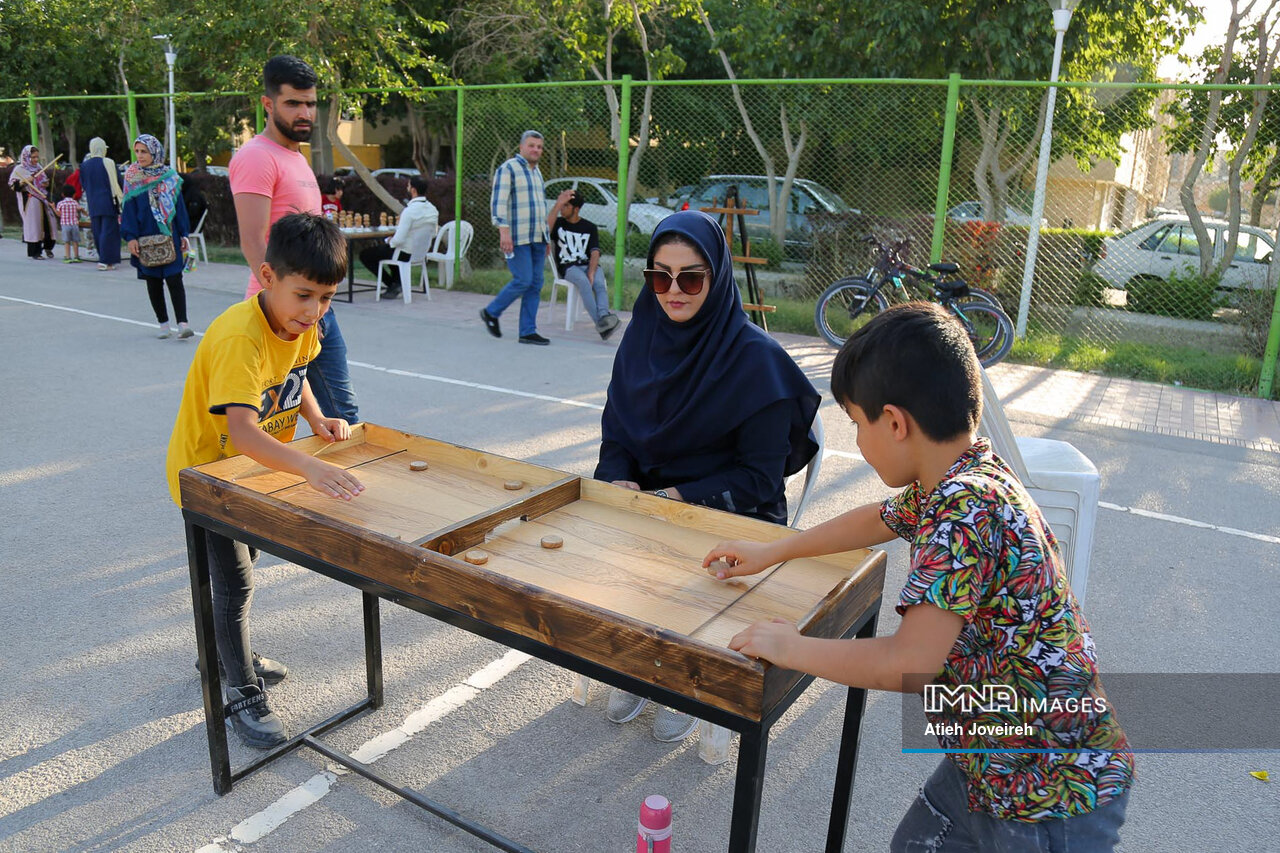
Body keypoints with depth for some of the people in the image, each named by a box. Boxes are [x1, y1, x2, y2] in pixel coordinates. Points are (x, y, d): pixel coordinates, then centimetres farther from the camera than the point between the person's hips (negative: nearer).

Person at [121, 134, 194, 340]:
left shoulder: (170, 177, 5)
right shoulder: (132, 178, 5)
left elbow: (179, 206, 8)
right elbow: (128, 209, 3)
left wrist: (183, 234, 3)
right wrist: (130, 238, -5)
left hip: (169, 237, -1)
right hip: (145, 238, 1)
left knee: (174, 279, -10)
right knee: (153, 282, 5)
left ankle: (183, 323, -14)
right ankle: (164, 324, 13)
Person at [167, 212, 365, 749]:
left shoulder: (303, 324, -12)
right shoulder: (239, 336, -37)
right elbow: (240, 430, -50)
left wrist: (316, 418, -8)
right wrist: (308, 467, -64)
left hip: (254, 464, 8)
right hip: (205, 467, -8)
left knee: (241, 563, 23)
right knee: (235, 581, -4)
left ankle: (229, 654, 45)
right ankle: (243, 696, 12)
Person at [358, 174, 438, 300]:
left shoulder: (409, 211, -27)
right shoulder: (433, 210, -4)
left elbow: (399, 239, -28)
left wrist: (390, 241, -4)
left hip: (405, 254, -8)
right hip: (422, 253, 8)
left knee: (364, 254, 10)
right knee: (382, 245, 35)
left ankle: (393, 284, 9)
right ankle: (398, 280, 25)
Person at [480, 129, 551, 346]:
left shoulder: (536, 172, 21)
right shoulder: (508, 169, -5)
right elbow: (498, 202, -13)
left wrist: (546, 238, 23)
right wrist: (504, 231, -24)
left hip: (537, 238, 8)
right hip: (517, 238, -8)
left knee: (535, 284, 3)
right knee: (523, 281, -12)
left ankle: (528, 331, 7)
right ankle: (491, 312, 9)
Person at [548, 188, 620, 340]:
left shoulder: (590, 227, 14)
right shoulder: (558, 223, 12)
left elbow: (595, 252, 1)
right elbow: (546, 228, -13)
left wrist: (591, 273, -17)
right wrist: (558, 204, -15)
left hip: (588, 265, 2)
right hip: (567, 267, -2)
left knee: (599, 283, -32)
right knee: (583, 281, -34)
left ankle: (604, 316, -54)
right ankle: (599, 322, -45)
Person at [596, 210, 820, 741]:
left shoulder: (756, 358, -15)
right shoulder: (642, 338, 1)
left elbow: (760, 477, -14)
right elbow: (616, 435, 7)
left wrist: (679, 498, -23)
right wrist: (621, 481, -14)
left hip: (732, 514, -4)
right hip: (645, 495, 5)